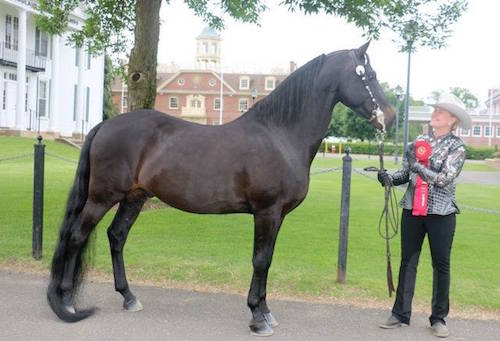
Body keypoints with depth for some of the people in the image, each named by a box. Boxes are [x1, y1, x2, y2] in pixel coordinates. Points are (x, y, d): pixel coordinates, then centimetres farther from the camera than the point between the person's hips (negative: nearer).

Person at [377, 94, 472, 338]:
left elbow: (444, 178, -16)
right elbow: (406, 173, 10)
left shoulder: (457, 146, -4)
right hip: (412, 208, 4)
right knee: (407, 262, 8)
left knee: (441, 265, 6)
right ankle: (401, 315, 17)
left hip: (441, 212, -4)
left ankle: (439, 318, 18)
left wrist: (417, 165, -20)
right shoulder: (419, 140, 8)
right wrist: (389, 178, -9)